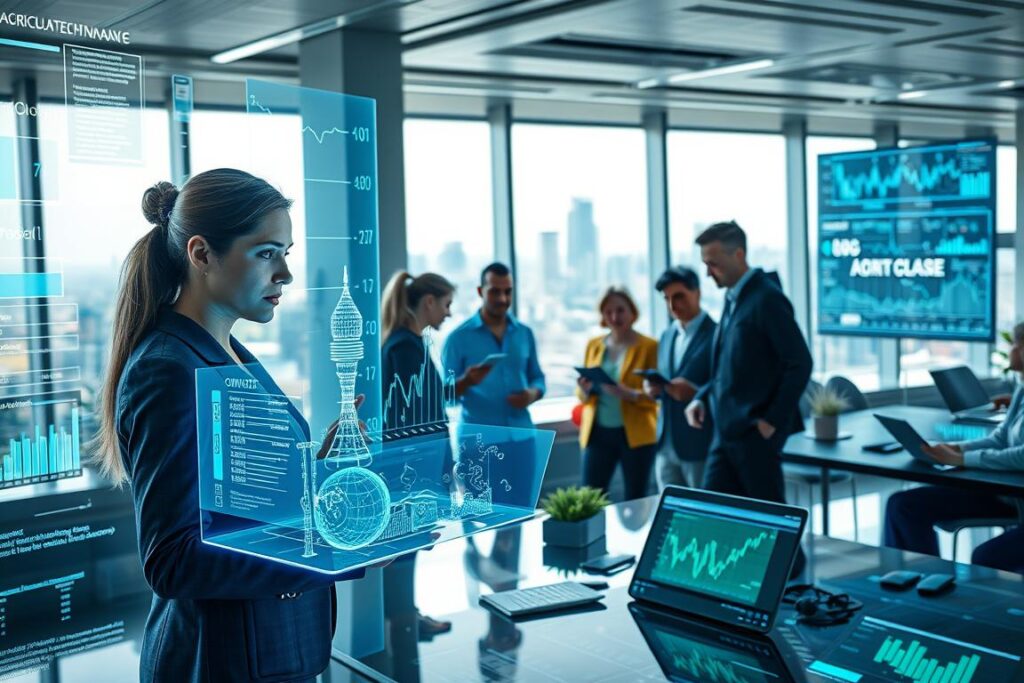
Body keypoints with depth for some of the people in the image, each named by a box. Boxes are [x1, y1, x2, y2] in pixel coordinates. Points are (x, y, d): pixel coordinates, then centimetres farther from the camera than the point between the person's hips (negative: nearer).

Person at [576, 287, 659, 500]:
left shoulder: (649, 346, -3)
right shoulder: (594, 345, 11)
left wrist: (629, 394, -24)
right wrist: (585, 389, -8)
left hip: (635, 434, -3)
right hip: (598, 433, 4)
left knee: (636, 501, 2)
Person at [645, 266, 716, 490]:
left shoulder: (717, 335, -7)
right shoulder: (667, 336, 16)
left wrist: (696, 392, -26)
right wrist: (653, 388, -1)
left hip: (701, 446, -6)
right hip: (666, 445, 7)